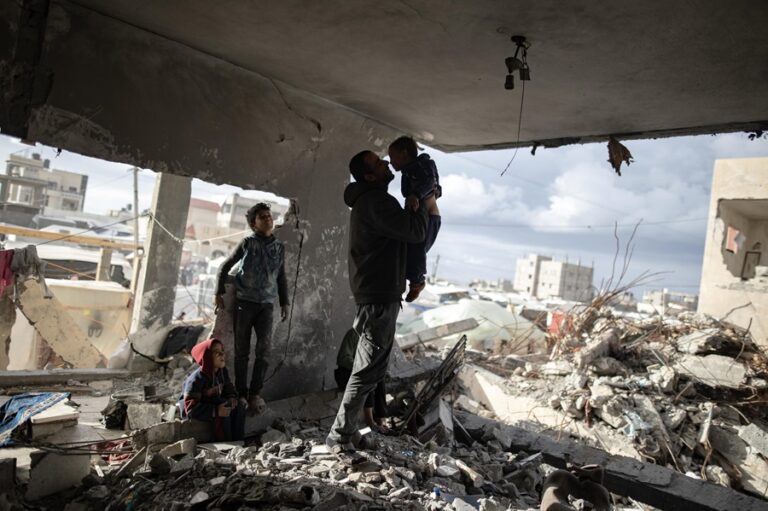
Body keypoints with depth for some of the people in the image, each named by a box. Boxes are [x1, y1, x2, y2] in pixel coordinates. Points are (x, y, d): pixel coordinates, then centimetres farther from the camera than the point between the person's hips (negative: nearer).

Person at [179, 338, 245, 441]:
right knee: (221, 416, -30)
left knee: (238, 407, -13)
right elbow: (191, 408, -32)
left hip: (212, 402, 7)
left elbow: (228, 388, 8)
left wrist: (232, 398, -17)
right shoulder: (196, 379, -29)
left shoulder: (222, 371, -7)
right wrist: (216, 411, -38)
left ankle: (238, 441, -6)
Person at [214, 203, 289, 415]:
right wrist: (219, 293, 3)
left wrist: (284, 302, 14)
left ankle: (255, 393, 4)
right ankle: (241, 394, 13)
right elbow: (225, 266, 6)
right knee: (242, 350, 2)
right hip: (244, 302, -2)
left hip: (266, 304, 2)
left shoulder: (279, 247, 9)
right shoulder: (248, 242, 0)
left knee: (264, 348, -8)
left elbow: (281, 277, 17)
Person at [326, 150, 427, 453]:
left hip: (376, 295, 11)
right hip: (379, 297, -11)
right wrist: (425, 204, -6)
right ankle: (340, 436, 4)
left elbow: (402, 228, 26)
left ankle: (347, 430, 25)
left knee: (370, 368, 16)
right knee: (368, 370, -5)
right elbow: (415, 232, -21)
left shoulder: (368, 201, 18)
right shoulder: (376, 202, -17)